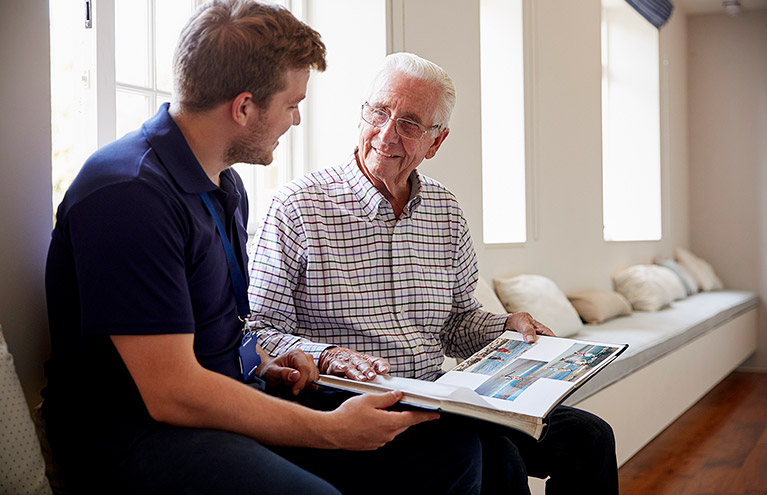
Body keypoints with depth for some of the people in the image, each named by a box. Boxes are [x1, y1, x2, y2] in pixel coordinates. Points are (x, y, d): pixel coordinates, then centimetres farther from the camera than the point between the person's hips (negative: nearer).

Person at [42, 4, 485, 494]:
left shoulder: (227, 186, 13)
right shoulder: (130, 195, -20)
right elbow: (172, 394, -23)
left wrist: (263, 363, 5)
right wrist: (332, 429, -20)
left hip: (237, 399, 9)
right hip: (135, 429, -8)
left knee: (453, 447, -4)